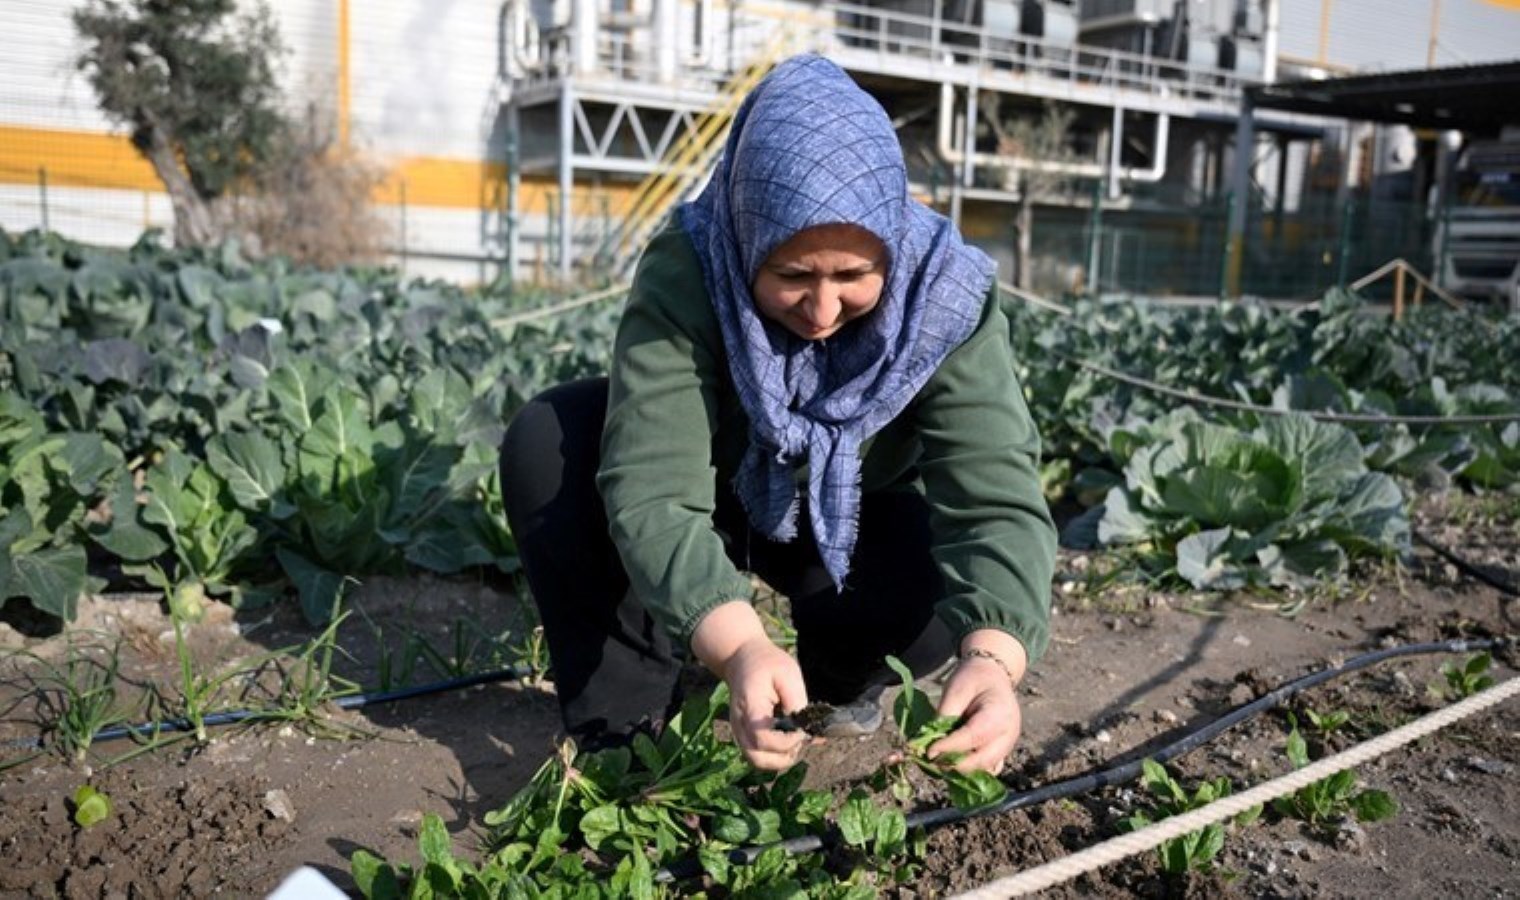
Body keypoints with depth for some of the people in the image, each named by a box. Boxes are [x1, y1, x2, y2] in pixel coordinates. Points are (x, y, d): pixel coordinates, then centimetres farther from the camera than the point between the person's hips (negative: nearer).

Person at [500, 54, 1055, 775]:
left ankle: (842, 676, 7)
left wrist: (993, 659, -57)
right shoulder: (686, 274, -33)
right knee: (547, 447, -27)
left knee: (948, 595, -30)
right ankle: (625, 720, -11)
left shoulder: (944, 298, -30)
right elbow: (653, 493, -42)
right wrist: (739, 648, -60)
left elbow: (996, 500, -38)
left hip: (856, 520, 1)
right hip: (714, 493, 0)